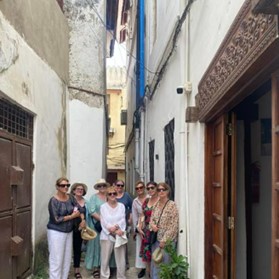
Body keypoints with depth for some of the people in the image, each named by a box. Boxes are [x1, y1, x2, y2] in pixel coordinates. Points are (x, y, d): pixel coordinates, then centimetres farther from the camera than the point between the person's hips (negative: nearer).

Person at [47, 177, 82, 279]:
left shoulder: (70, 198, 3)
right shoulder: (53, 201, -14)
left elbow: (79, 209, 13)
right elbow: (56, 219, -19)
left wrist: (83, 219, -7)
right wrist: (72, 216, -12)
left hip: (69, 232, 6)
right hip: (56, 233, -6)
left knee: (67, 259, 11)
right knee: (57, 260, -4)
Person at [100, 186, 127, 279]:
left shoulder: (121, 206, 7)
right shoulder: (103, 206, 1)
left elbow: (123, 220, -1)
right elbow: (104, 223, -7)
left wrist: (115, 227, -18)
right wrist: (116, 231, -13)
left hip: (120, 236, 1)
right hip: (106, 236, -1)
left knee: (120, 259, 4)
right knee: (105, 259, 2)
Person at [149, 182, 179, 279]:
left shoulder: (172, 205, -10)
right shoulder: (156, 205, 7)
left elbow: (173, 225, -13)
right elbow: (151, 219, 17)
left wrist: (164, 240, -15)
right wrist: (152, 224, -7)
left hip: (167, 240, -6)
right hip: (156, 239, 6)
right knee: (155, 264, 12)